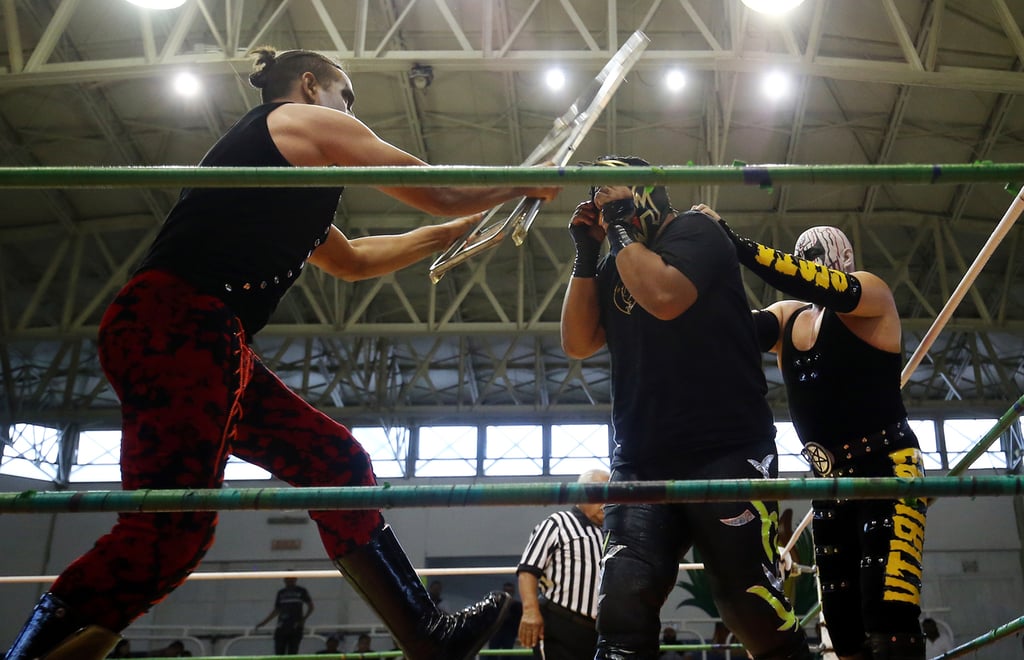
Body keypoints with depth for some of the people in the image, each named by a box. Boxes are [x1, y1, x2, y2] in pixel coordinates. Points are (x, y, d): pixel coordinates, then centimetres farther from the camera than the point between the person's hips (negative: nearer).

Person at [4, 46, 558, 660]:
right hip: (176, 326, -10)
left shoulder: (270, 163, 32)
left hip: (199, 341, 10)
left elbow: (350, 259, 40)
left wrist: (461, 230, 42)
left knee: (335, 461, 7)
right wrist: (521, 183, 24)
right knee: (170, 531, -17)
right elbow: (440, 192, 5)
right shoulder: (308, 121, 6)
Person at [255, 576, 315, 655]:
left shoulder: (301, 591, 5)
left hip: (295, 628, -3)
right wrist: (263, 622, 15)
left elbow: (310, 606, 7)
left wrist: (303, 619, -8)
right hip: (281, 628, 3)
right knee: (279, 653, -5)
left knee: (292, 653, -5)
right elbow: (276, 610, 20)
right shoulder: (281, 592, 14)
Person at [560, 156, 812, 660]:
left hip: (725, 451, -5)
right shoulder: (617, 265, 21)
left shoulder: (694, 231, 3)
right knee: (623, 604, -11)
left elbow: (665, 297, -16)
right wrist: (586, 254, 9)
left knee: (752, 608, -6)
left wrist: (621, 228, -3)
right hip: (641, 462, 6)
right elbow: (578, 344, 14)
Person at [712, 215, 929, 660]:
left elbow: (817, 286, -22)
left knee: (890, 622, -20)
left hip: (888, 469, -6)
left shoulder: (872, 293, -2)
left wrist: (734, 242, -27)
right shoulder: (787, 317, 15)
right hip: (830, 483, 7)